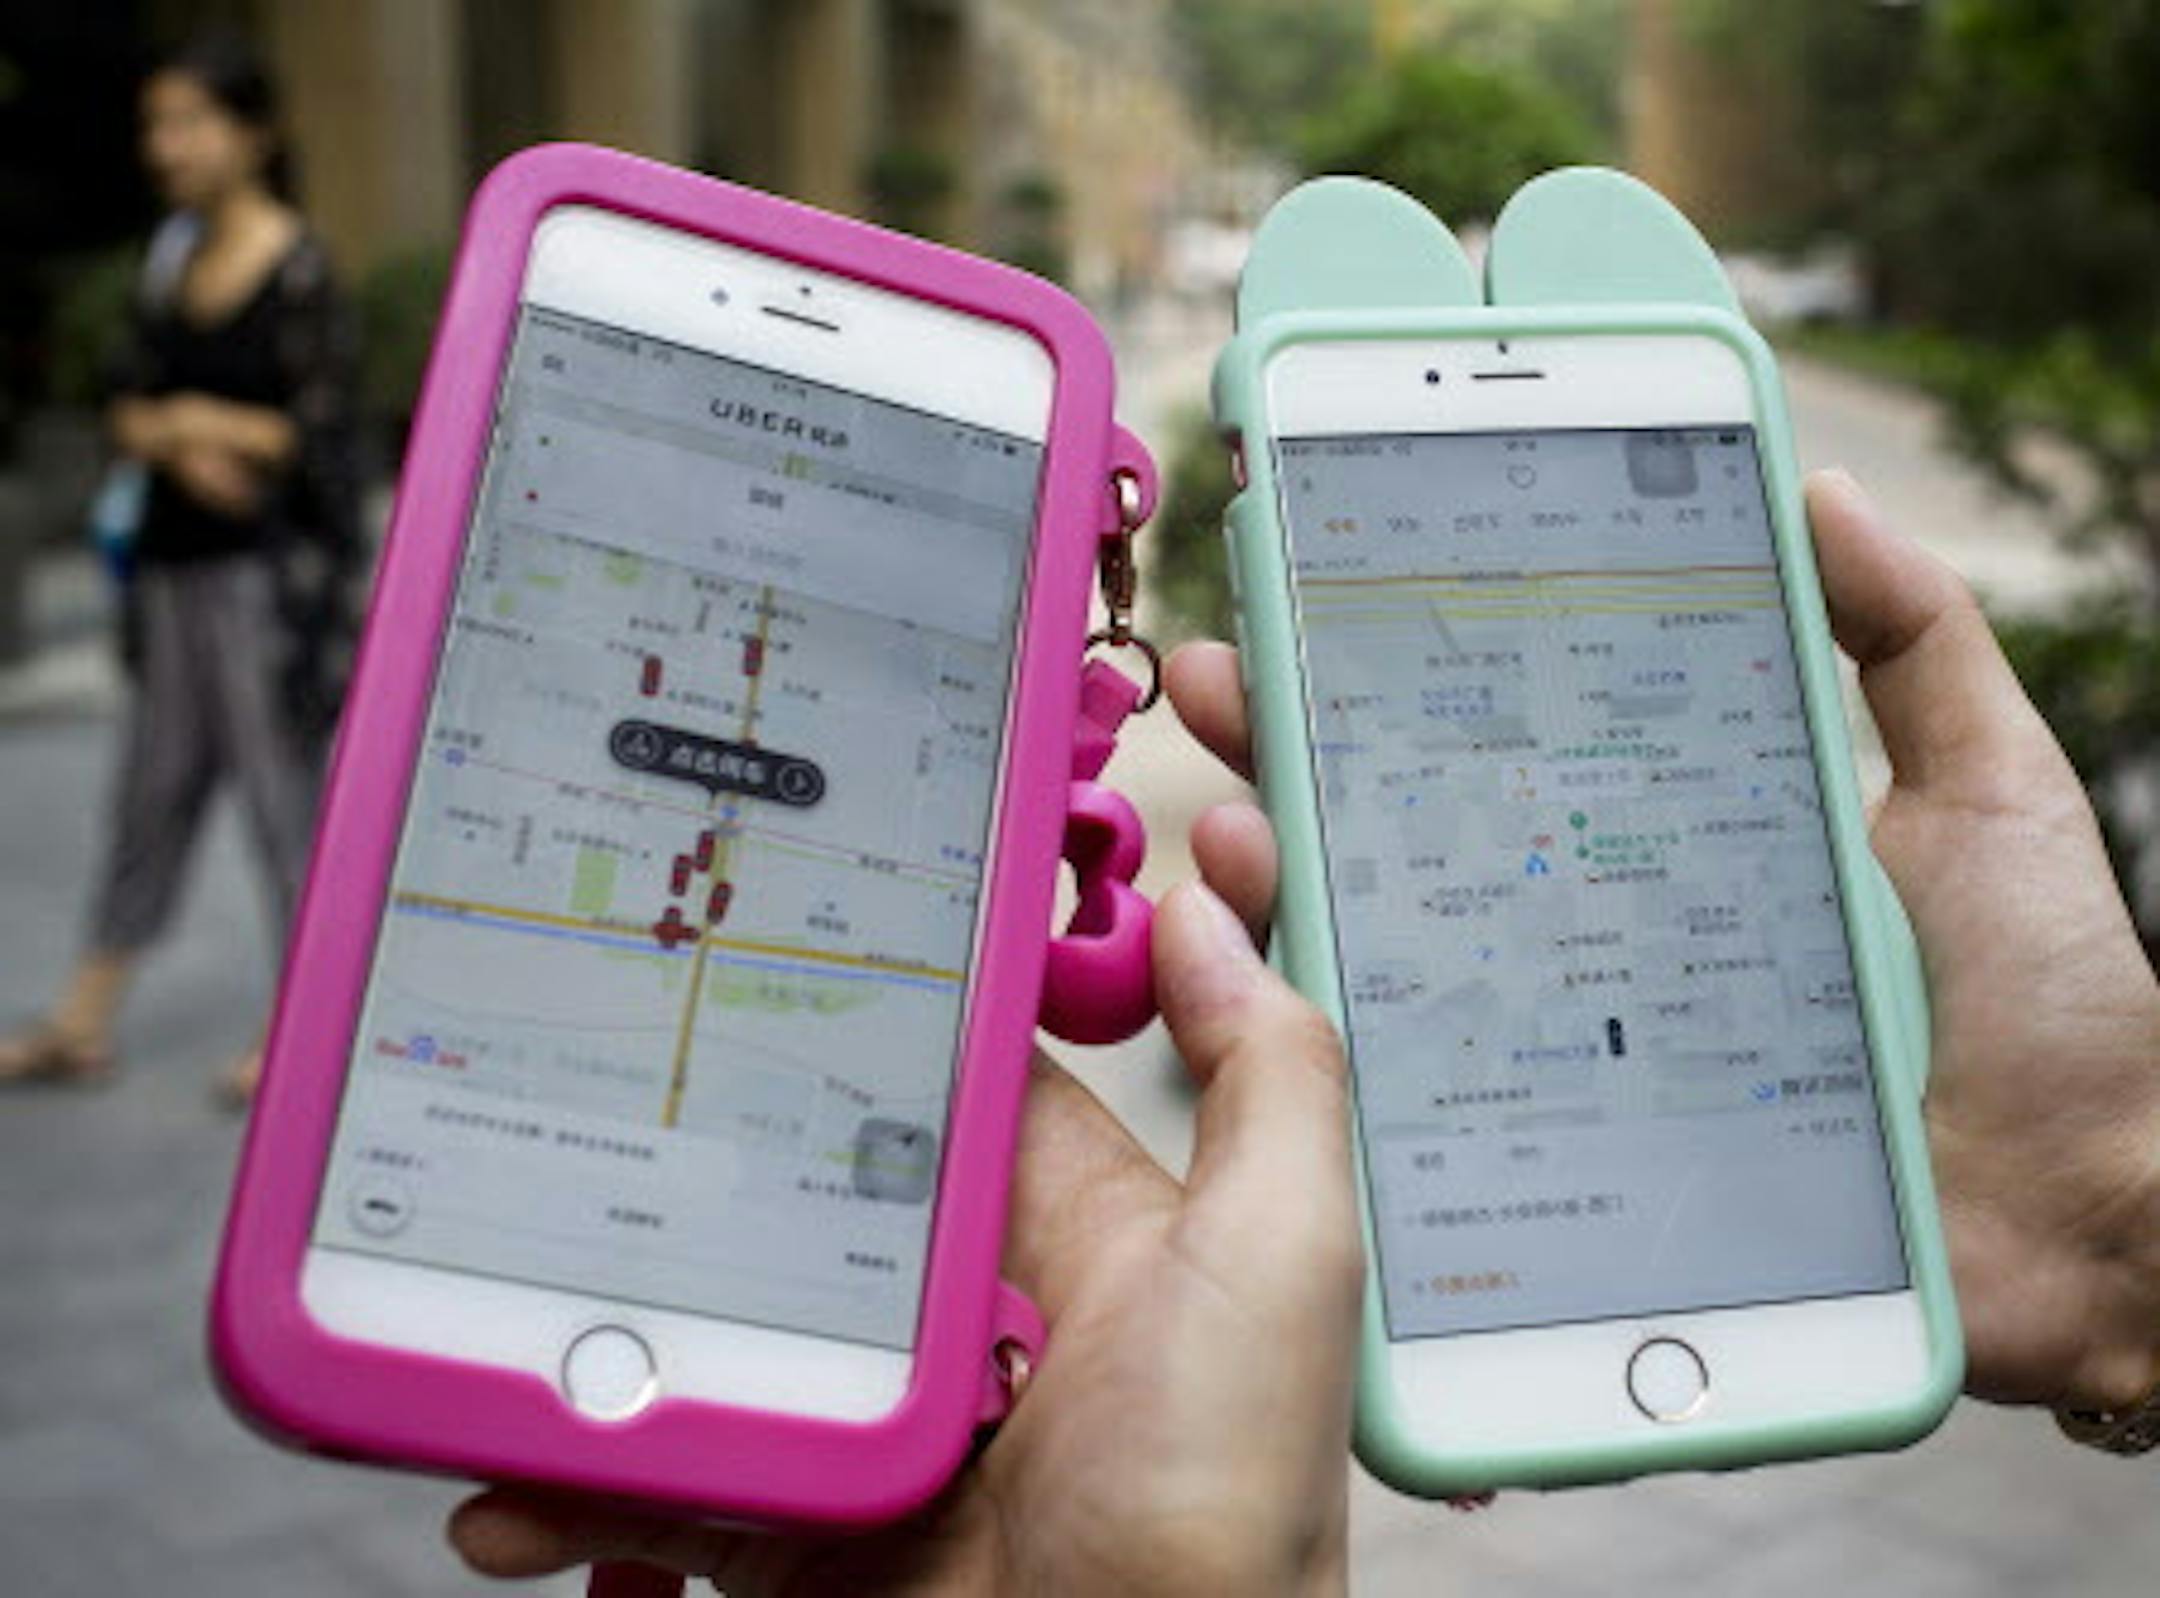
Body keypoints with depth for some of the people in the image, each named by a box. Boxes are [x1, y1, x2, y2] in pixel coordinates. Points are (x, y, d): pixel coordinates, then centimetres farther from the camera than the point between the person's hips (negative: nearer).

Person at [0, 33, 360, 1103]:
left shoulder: (298, 272, -9)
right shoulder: (173, 259, 12)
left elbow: (320, 434, -13)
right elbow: (129, 411, 10)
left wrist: (200, 421, -4)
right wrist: (181, 446, -10)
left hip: (266, 572, -7)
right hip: (175, 563, 7)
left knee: (279, 789, 0)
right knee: (154, 787, 13)